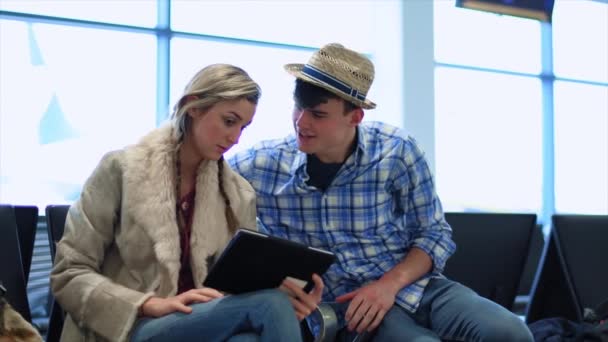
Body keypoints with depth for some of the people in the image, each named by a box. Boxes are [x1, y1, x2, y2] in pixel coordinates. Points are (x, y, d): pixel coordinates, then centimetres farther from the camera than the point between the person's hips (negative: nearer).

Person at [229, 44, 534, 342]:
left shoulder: (397, 151, -5)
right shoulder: (258, 165, -6)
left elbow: (434, 236, 4)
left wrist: (390, 284, -14)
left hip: (414, 286, 3)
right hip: (352, 308, -2)